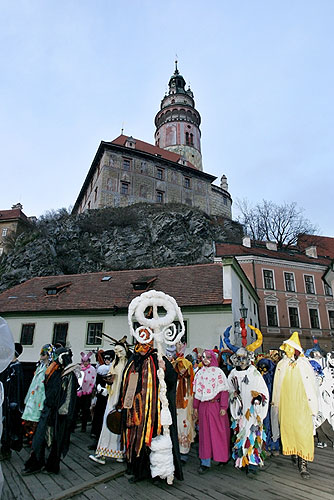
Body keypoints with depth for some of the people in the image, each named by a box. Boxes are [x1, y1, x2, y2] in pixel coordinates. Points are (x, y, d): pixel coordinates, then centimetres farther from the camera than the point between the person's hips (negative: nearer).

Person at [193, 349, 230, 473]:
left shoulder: (218, 372, -5)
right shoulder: (199, 373, 6)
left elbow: (224, 390, -8)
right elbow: (197, 392, 9)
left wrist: (223, 407, -14)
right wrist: (195, 408, 7)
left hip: (216, 406, -3)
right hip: (203, 407, 3)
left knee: (219, 431, 6)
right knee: (205, 433, 7)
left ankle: (223, 457, 27)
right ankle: (205, 462, 16)